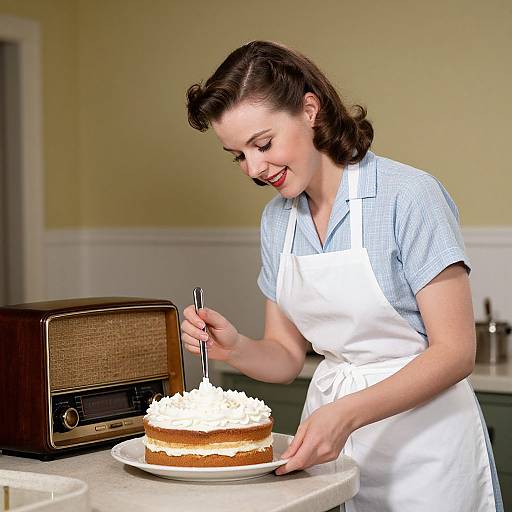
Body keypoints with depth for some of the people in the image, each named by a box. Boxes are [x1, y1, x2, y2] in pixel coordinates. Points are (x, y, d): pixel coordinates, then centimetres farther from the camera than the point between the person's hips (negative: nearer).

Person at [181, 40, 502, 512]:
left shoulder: (408, 194, -16)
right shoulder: (277, 219, 5)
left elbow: (455, 351, -17)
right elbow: (287, 356, 8)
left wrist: (347, 413, -28)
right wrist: (235, 348, -13)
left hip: (422, 439, -5)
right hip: (330, 431, 6)